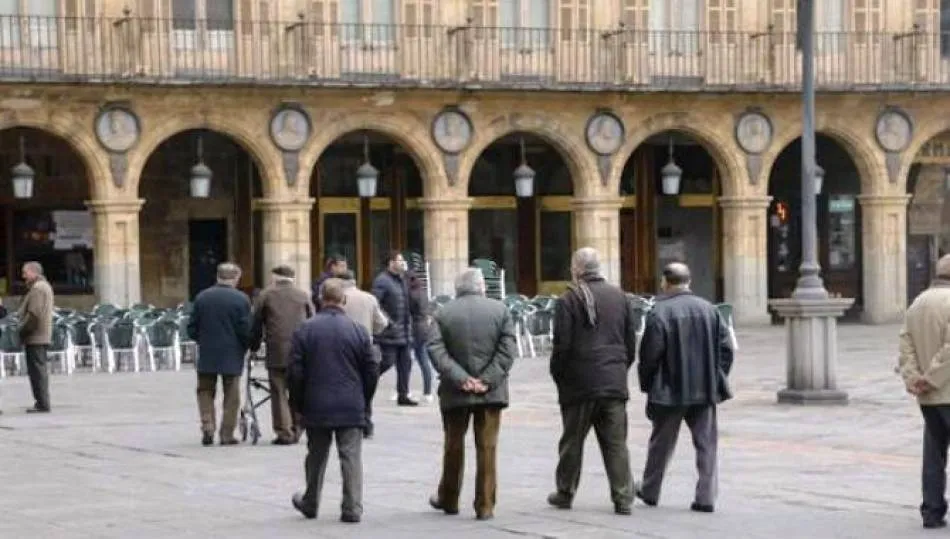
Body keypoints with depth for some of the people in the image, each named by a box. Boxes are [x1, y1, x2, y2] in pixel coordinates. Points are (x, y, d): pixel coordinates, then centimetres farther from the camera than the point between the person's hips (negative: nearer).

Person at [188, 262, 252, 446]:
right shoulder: (241, 299, -10)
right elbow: (246, 330, -12)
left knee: (206, 392, 15)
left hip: (207, 355, 2)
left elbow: (192, 329, 1)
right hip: (232, 355, -2)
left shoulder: (202, 297, -1)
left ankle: (207, 427, 1)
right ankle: (227, 434, 6)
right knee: (231, 396, 7)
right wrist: (245, 347, 6)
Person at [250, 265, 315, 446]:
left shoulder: (265, 295, 4)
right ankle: (296, 431, 11)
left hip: (277, 351, -2)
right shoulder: (303, 296, 7)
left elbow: (256, 324, 6)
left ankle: (284, 433, -2)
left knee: (279, 393, 2)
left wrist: (254, 346, 17)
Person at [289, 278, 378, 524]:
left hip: (316, 407, 1)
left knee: (316, 456, 14)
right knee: (351, 456, 1)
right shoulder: (358, 331, -3)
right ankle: (352, 508, -3)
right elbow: (371, 372, 2)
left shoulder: (304, 330, -4)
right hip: (351, 408, -1)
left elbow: (295, 372, -3)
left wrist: (298, 403, 8)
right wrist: (363, 401, 15)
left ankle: (310, 503, 28)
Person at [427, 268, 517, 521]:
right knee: (487, 448, 3)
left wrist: (460, 378, -12)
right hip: (491, 393, 0)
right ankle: (485, 506, 2)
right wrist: (487, 380, -9)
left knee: (454, 446, 15)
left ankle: (448, 500, 27)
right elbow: (508, 349, -7)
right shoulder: (500, 310, 0)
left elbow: (436, 350, -9)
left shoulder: (444, 313, 0)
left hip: (455, 393, 1)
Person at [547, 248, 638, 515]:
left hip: (579, 383, -3)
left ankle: (565, 493, 20)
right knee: (616, 443, 4)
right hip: (614, 382, 3)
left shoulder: (568, 300, -9)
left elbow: (562, 345, -10)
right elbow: (631, 341, 10)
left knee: (572, 441, 9)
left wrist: (558, 376, 3)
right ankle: (623, 498, 0)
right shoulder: (620, 297, 7)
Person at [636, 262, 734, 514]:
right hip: (705, 389, 3)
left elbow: (650, 354, -12)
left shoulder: (660, 312, -12)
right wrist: (717, 380, 12)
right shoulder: (709, 309, 3)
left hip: (670, 390, -3)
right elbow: (725, 347, 4)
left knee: (661, 443, 12)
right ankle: (706, 497, 0)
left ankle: (649, 491, 26)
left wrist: (646, 384, 2)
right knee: (706, 443, 6)